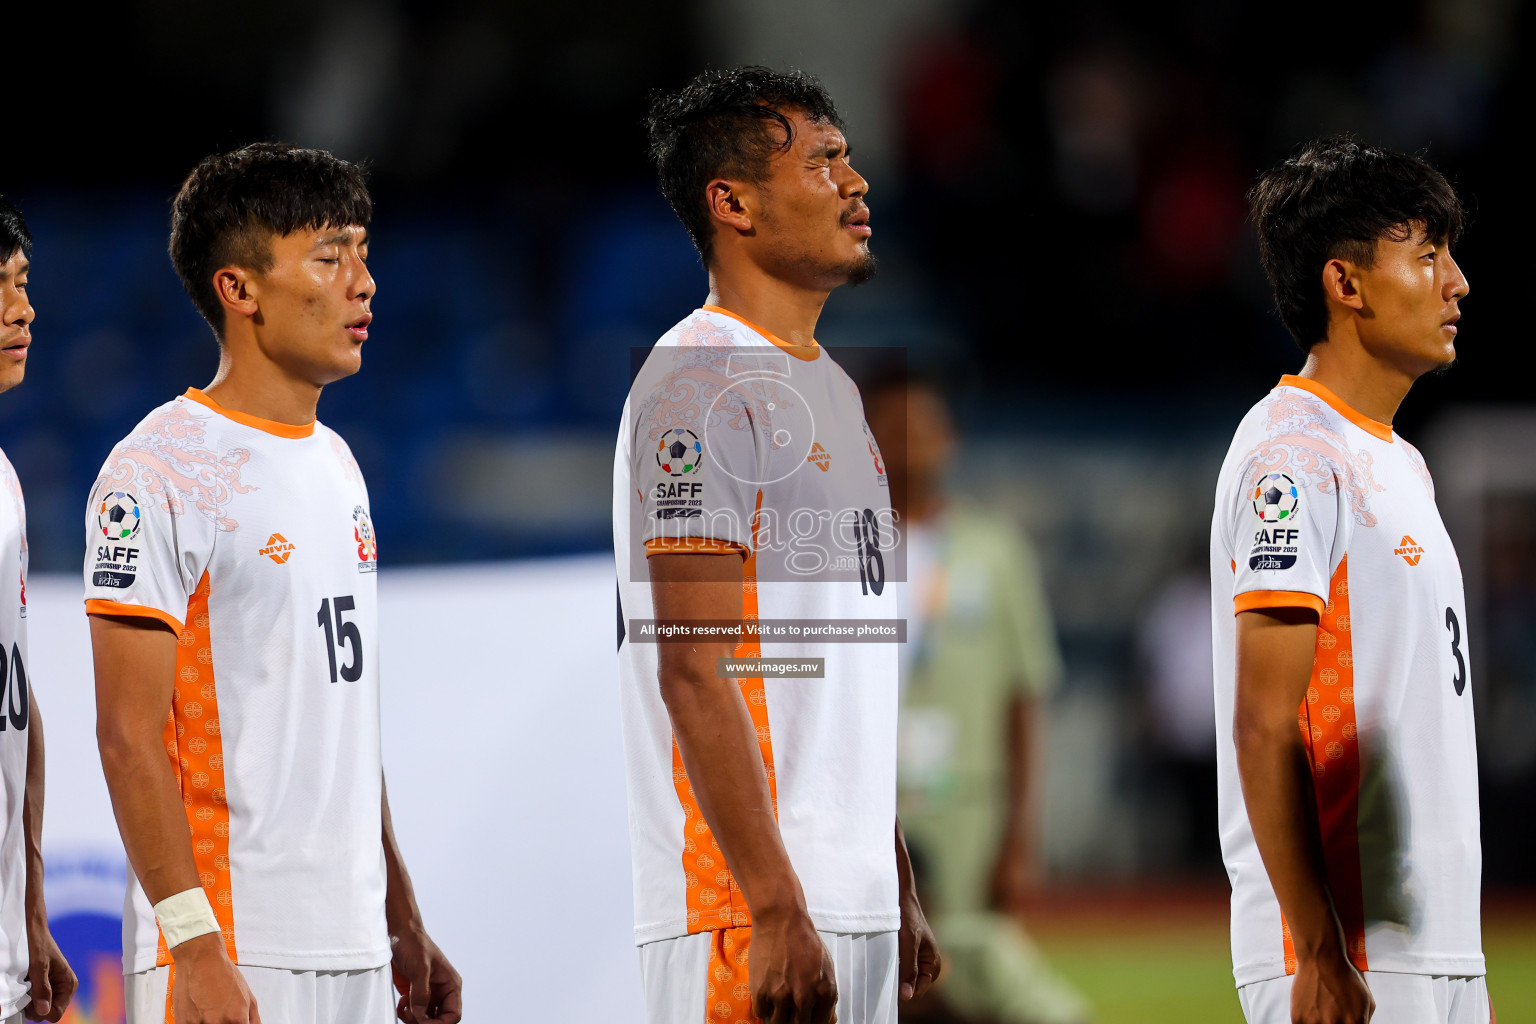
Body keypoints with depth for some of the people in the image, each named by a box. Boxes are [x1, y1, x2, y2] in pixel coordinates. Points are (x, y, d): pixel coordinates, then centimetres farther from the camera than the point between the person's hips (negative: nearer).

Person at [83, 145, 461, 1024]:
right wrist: (195, 945, -21)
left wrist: (405, 926, 20)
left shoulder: (335, 465, 16)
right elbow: (130, 735, -15)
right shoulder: (160, 472, -10)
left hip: (354, 952, 8)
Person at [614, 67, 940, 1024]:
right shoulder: (701, 386, -11)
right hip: (751, 909, -9)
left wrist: (900, 896, 20)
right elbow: (696, 670, -17)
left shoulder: (833, 388, 19)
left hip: (858, 900, 9)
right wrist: (777, 910, -22)